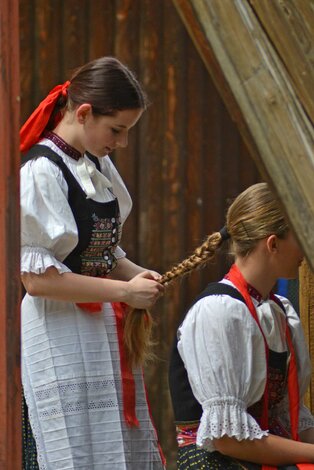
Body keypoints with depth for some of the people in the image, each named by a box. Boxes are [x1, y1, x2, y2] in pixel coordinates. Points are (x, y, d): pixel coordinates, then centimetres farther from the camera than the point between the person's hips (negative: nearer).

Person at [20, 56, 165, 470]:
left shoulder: (98, 166, 11)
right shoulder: (41, 172, -15)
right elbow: (38, 278, -20)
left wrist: (136, 274, 1)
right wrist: (124, 291, -17)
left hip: (106, 337, 8)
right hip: (62, 346, -8)